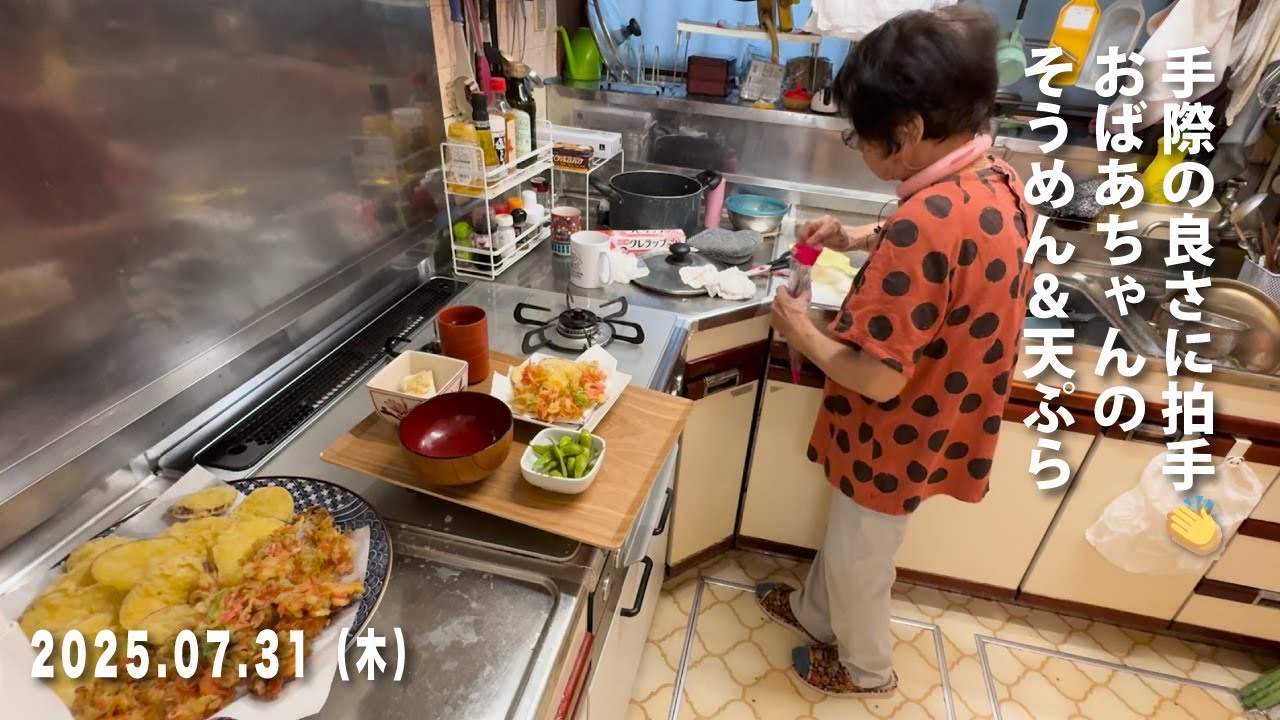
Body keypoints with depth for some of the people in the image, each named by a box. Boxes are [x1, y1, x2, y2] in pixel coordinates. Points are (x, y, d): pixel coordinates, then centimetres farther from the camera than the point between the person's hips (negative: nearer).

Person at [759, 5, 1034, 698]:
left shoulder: (930, 220, -35)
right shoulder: (998, 183, -5)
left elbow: (878, 378, -32)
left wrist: (801, 332, -16)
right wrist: (858, 240, 4)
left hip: (896, 441, -9)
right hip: (935, 423, 9)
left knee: (858, 559, 19)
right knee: (845, 536, 29)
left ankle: (866, 668, 46)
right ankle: (814, 613, 54)